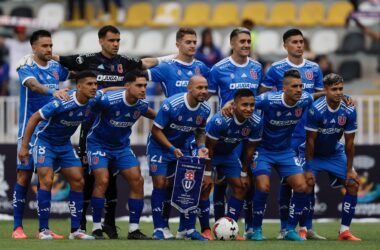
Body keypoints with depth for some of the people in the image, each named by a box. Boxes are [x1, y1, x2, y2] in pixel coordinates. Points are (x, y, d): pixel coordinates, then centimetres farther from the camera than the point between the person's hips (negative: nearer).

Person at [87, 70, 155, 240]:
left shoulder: (141, 105, -10)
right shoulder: (109, 100, -29)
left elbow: (153, 115, 14)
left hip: (122, 147, 5)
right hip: (99, 144, -5)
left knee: (137, 180, -6)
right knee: (102, 181, -21)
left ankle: (134, 229, 1)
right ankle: (96, 228, -9)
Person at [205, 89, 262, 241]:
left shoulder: (256, 123, -21)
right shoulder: (220, 120, -36)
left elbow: (250, 149, -5)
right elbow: (209, 148, -24)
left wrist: (244, 173, -2)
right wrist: (208, 173, -19)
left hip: (229, 153, 6)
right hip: (209, 153, -5)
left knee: (241, 187, 0)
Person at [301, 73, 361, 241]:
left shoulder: (349, 111, -16)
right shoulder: (316, 109, -27)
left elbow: (349, 142, -9)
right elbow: (310, 140, -22)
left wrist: (349, 169, -8)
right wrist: (308, 169, -22)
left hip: (335, 153, 4)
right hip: (313, 154, -4)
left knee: (353, 184, -6)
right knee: (307, 184, -22)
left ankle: (344, 231, -1)